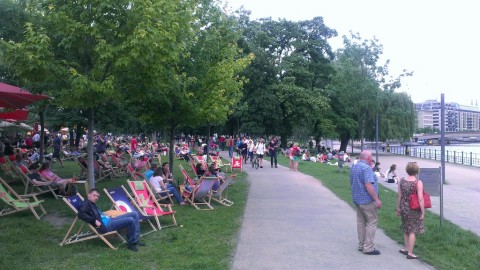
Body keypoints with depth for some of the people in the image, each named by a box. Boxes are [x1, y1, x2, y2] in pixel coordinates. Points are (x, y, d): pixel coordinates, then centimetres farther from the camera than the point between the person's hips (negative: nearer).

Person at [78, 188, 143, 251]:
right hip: (105, 226, -10)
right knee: (130, 220, -24)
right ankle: (131, 243, -7)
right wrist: (95, 220, -25)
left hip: (110, 220, 10)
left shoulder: (93, 204, 23)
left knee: (134, 214, 4)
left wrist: (106, 216, 9)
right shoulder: (86, 203, -3)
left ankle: (136, 240, 5)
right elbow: (81, 214, -21)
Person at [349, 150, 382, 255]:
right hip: (367, 200, -9)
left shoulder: (353, 167, 11)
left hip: (357, 199, 9)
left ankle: (361, 245, 20)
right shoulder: (366, 168, -19)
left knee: (361, 222, 14)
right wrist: (377, 199, -21)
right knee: (371, 222, -1)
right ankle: (368, 248, 1)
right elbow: (368, 185, -25)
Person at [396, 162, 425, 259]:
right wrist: (423, 212, -11)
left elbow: (399, 196, 3)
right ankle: (410, 253, 10)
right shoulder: (418, 182, -15)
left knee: (406, 229, 21)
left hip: (404, 208, 5)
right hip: (414, 209, -4)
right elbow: (420, 199, -18)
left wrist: (398, 208, 13)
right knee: (413, 231, 5)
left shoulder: (402, 181, -2)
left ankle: (406, 248, 33)